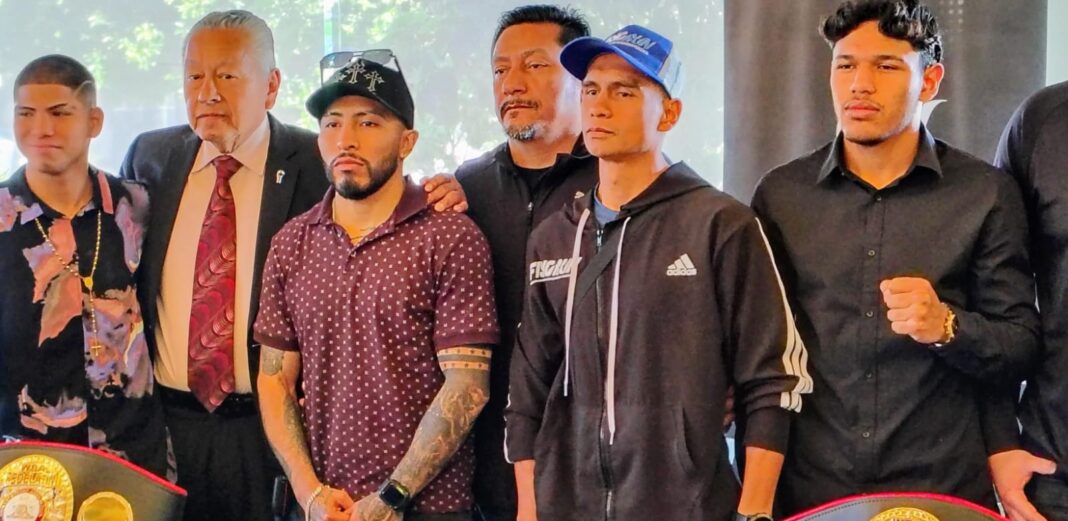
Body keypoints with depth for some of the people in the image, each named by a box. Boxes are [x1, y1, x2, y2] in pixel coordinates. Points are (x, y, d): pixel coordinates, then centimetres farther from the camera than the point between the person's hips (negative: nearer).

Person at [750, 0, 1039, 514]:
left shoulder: (986, 194, -1)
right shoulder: (780, 194, 3)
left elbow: (1020, 344, -1)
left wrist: (946, 327, -20)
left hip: (946, 489, -1)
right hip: (808, 490, 1)